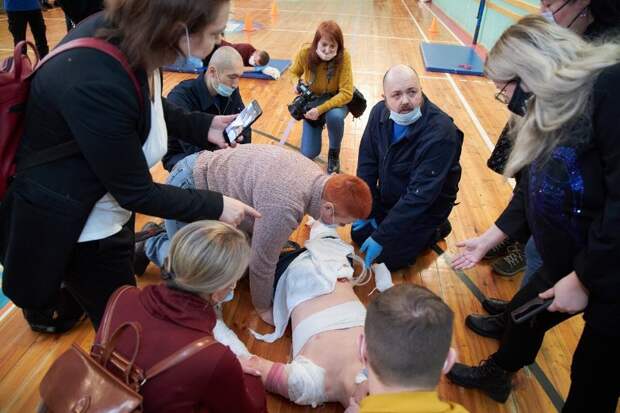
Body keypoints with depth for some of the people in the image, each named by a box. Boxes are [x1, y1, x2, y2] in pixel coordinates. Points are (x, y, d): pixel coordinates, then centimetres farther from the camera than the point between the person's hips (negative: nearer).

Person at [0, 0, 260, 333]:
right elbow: (136, 192, -26)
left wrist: (201, 126, -3)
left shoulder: (123, 32, -14)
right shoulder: (96, 84, -39)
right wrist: (216, 207, -16)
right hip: (71, 222, -8)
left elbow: (148, 107, 8)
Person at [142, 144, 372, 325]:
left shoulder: (318, 178, -8)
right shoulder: (284, 207, -36)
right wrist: (263, 309, -7)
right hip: (187, 187, -8)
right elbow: (263, 262, -23)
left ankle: (170, 230, 30)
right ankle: (153, 245, 20)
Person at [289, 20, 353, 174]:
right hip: (312, 101, 2)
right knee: (308, 153, -4)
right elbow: (293, 73, 0)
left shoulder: (344, 57, -27)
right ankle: (318, 125, 31)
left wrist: (321, 109, -37)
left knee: (334, 116, -40)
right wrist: (296, 83, -24)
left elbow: (346, 93, -28)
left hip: (336, 101, -2)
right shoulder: (305, 53, -21)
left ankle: (334, 153, -8)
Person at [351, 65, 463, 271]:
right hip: (387, 197, 6)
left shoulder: (441, 133, -34)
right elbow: (367, 163, -5)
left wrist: (381, 237, -30)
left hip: (426, 207, -6)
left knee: (387, 258, -7)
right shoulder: (380, 112, -13)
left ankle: (434, 230, 14)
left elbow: (420, 195, -33)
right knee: (359, 234, 10)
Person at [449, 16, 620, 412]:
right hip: (567, 262, 9)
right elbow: (532, 191, 12)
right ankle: (495, 375, 54)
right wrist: (488, 239, 16)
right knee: (523, 312, 26)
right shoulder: (550, 108, 5)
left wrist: (584, 278, -22)